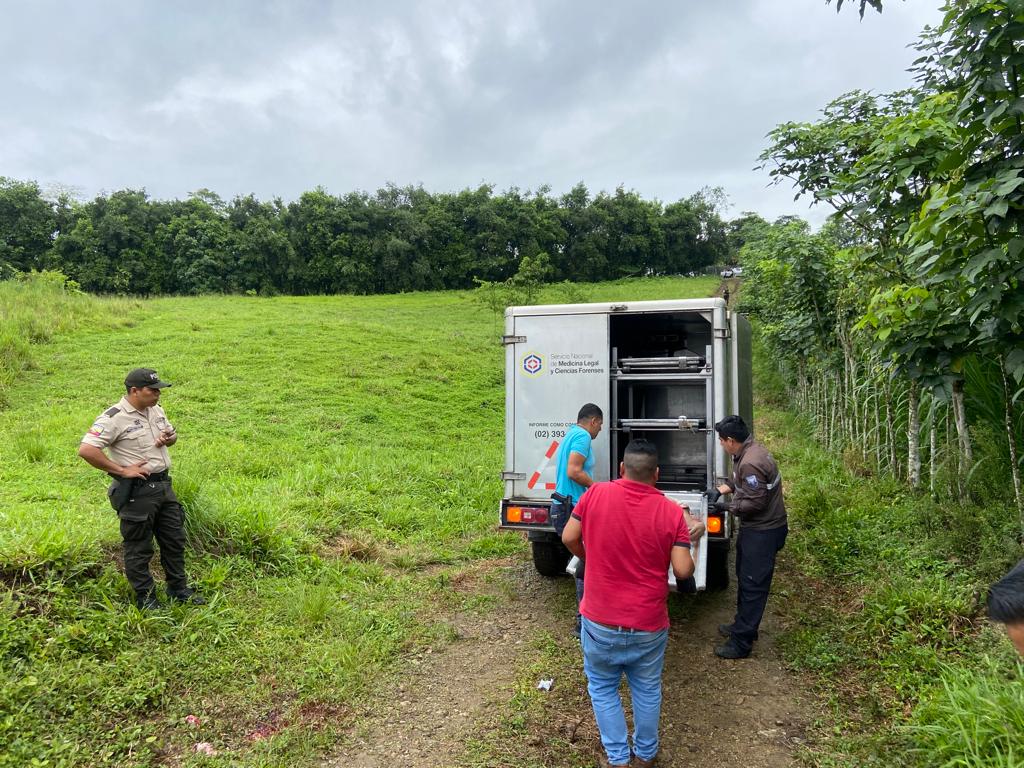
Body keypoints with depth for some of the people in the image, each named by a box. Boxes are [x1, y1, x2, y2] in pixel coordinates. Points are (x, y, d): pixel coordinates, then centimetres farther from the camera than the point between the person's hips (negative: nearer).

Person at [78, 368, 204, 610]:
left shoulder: (156, 410, 9)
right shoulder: (114, 417, -16)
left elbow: (172, 433, 25)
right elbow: (86, 450, -24)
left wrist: (168, 438, 1)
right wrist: (122, 470, -20)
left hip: (163, 485, 8)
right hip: (137, 491, -8)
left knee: (175, 540, 15)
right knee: (139, 548, 6)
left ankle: (179, 589, 30)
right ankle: (145, 598, 20)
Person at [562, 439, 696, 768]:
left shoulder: (596, 494, -12)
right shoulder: (672, 511, -13)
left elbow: (569, 538, -4)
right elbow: (683, 571, -13)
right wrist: (684, 542, 8)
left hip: (600, 621, -1)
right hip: (649, 625, 1)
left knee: (603, 689, 21)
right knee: (647, 691, 23)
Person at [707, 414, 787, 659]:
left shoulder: (751, 463, -29)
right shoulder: (748, 451, 4)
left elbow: (755, 503, -26)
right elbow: (739, 480, 20)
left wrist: (726, 507, -16)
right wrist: (720, 489, 7)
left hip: (763, 532, -11)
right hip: (753, 528, 11)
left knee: (752, 585, -2)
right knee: (745, 578, 22)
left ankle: (741, 642, 7)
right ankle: (743, 626, 38)